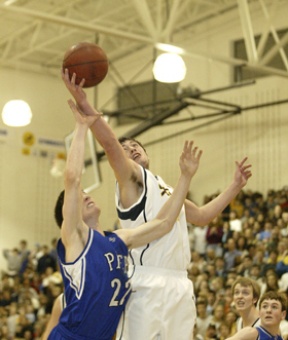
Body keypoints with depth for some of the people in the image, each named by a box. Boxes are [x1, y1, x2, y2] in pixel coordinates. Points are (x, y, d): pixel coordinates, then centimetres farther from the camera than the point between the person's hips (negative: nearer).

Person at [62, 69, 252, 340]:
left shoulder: (166, 188, 28)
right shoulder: (131, 177, 5)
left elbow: (202, 215, 38)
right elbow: (110, 144, -12)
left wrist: (236, 186, 37)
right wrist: (82, 102, -23)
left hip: (179, 284, 8)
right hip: (147, 283, -7)